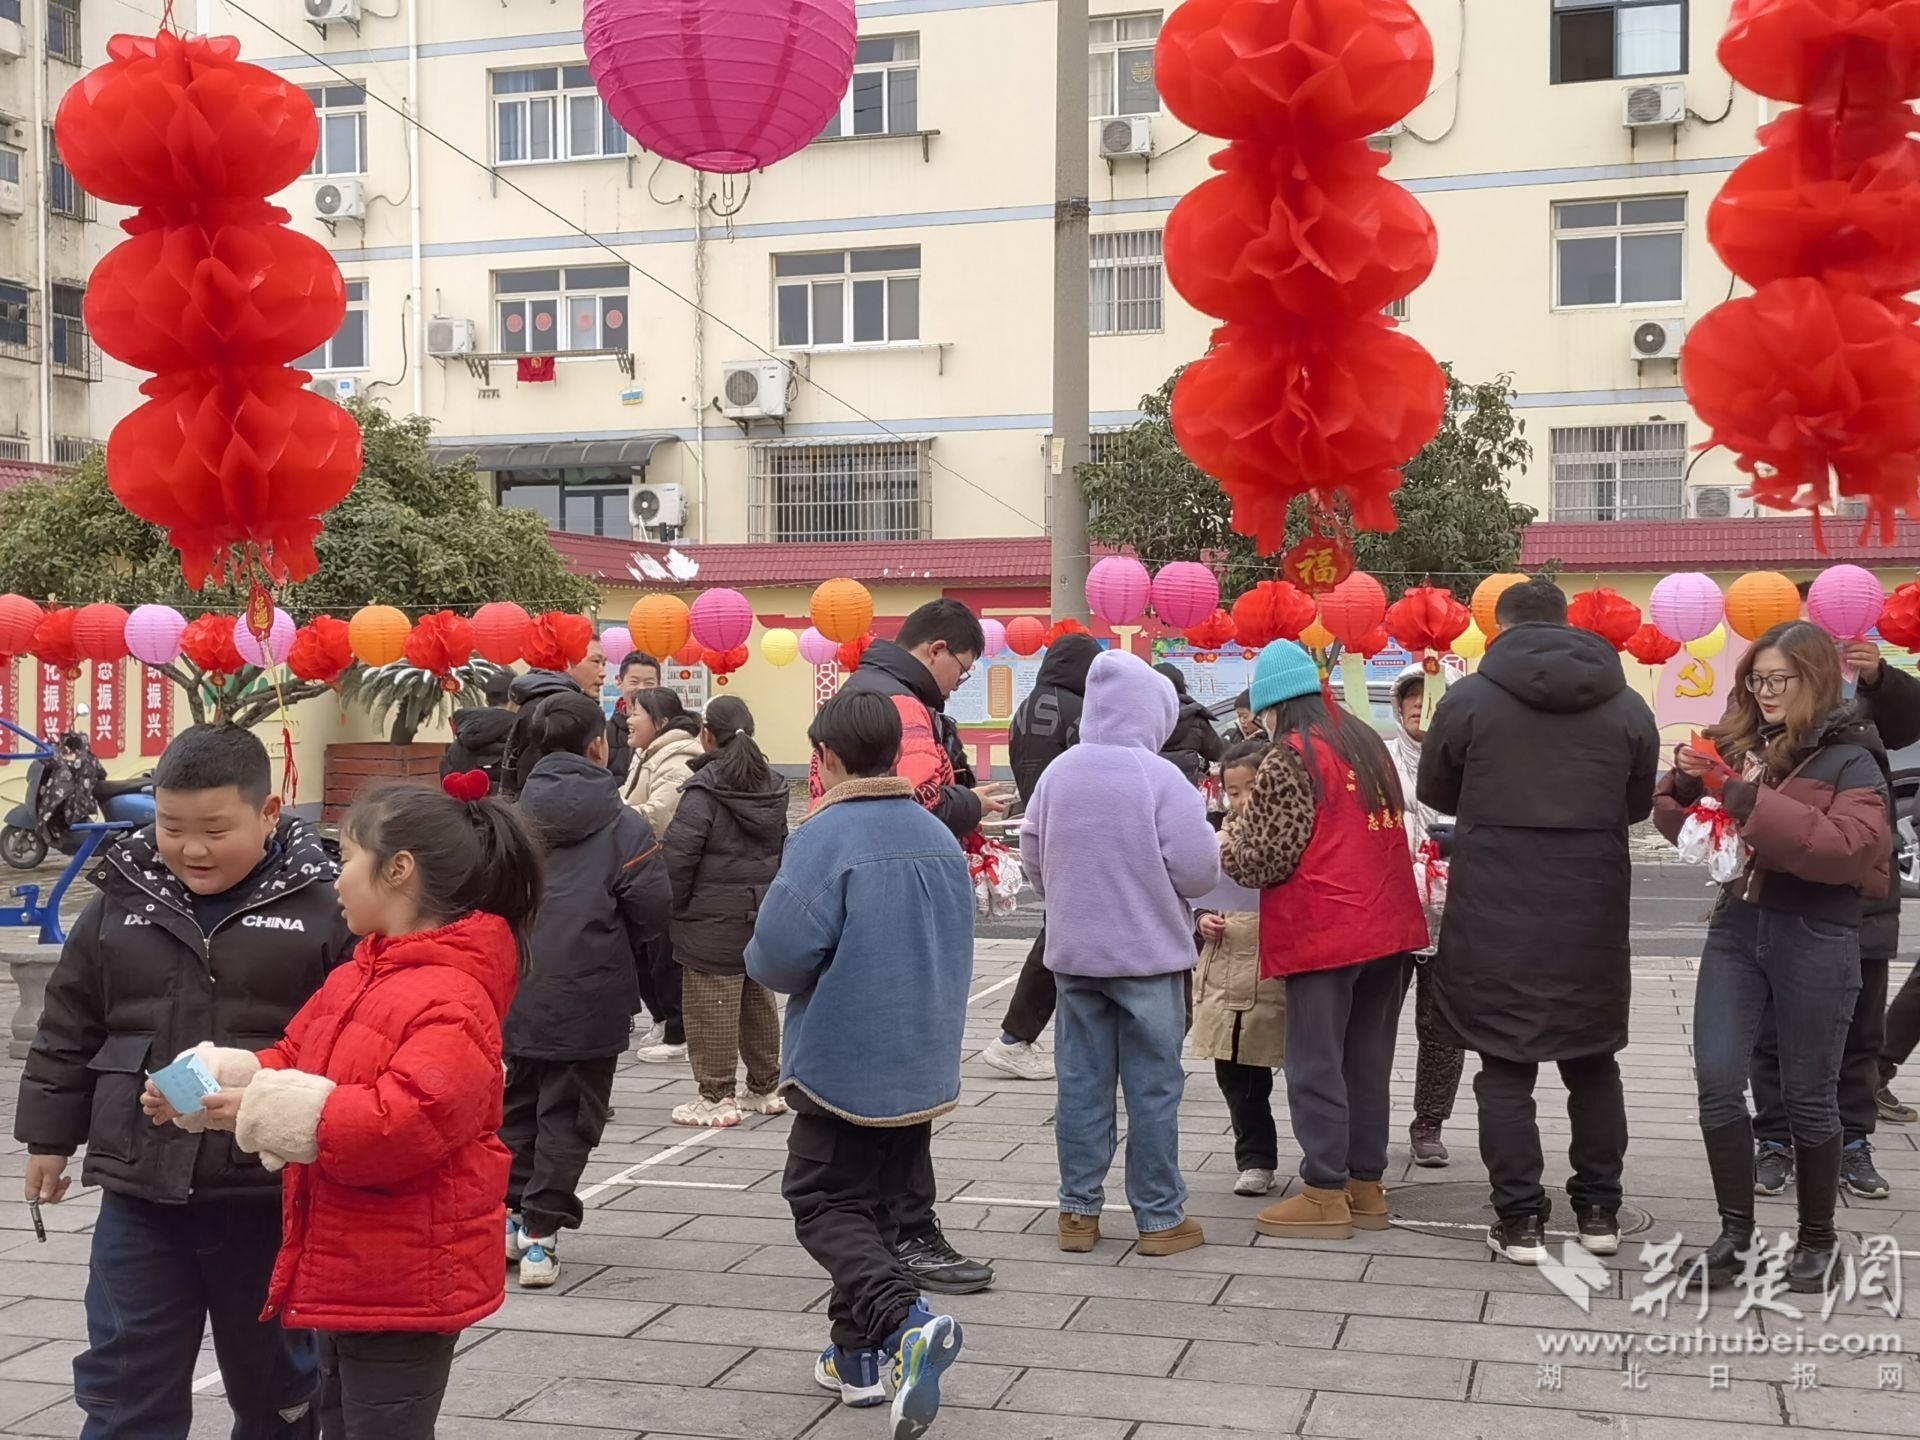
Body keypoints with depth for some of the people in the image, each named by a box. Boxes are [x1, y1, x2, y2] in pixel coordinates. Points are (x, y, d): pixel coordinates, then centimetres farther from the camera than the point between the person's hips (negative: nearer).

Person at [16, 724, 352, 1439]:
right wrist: (49, 1135, 14)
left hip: (272, 1193, -3)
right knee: (125, 1382, 9)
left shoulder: (325, 905, -9)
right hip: (140, 1190, 3)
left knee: (274, 1379, 15)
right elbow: (68, 1029, 13)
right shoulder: (121, 901, 3)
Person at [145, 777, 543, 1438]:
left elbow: (403, 1123, -33)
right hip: (342, 1276, 10)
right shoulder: (353, 981, 10)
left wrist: (268, 1109, -25)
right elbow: (292, 1062, 18)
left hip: (405, 1287, -10)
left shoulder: (450, 1002, -23)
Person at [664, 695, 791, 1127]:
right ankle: (765, 1088, 25)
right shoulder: (772, 787, 9)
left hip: (713, 919, -7)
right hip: (763, 915, 8)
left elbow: (679, 854, -16)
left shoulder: (705, 789, -15)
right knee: (759, 1001, 16)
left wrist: (675, 907, -3)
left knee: (712, 1008, 0)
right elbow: (782, 848, 17)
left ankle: (717, 1096, 4)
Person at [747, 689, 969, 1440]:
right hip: (924, 1066, 7)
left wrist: (759, 959, 0)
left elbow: (776, 956, -21)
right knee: (879, 1204, 19)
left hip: (842, 1067, -7)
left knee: (826, 1207, 3)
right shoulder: (940, 838, 5)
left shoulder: (824, 838, -18)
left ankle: (905, 1320, -19)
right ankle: (860, 1353, 26)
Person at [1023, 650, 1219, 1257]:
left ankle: (1078, 1212, 18)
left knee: (1081, 1083, 11)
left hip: (1073, 955, 4)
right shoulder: (1161, 778, -15)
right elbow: (1197, 871, -15)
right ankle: (1160, 1218, 12)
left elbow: (1032, 861, 6)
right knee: (1153, 1088, 5)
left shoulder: (1057, 773, -2)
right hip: (1149, 955, -4)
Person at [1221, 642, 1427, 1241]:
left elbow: (1266, 859, -11)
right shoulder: (1366, 741, 15)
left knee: (1316, 1065, 0)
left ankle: (1324, 1196, 3)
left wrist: (1227, 844, 9)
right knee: (1368, 1060, 13)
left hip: (1323, 933, -8)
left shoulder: (1290, 758, -10)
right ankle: (1367, 1185, 20)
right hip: (1388, 925, 8)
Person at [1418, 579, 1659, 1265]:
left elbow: (1436, 792, 7)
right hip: (1593, 906, 3)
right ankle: (1599, 1210, 21)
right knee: (1592, 1059, 16)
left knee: (1506, 1065, 4)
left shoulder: (1470, 697, -5)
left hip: (1495, 905, -3)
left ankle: (1520, 1219, 4)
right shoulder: (1626, 704, 4)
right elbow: (1638, 805, 13)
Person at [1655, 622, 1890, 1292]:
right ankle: (1736, 1230, 11)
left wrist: (1750, 799, -25)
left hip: (1815, 937, -5)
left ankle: (1817, 1238, 22)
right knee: (1717, 1079, -2)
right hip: (1737, 926, 5)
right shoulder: (1739, 744, 8)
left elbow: (1849, 847, -23)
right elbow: (1686, 828, 16)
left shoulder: (1850, 759, -7)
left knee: (1807, 1093, 6)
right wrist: (1686, 783, -6)